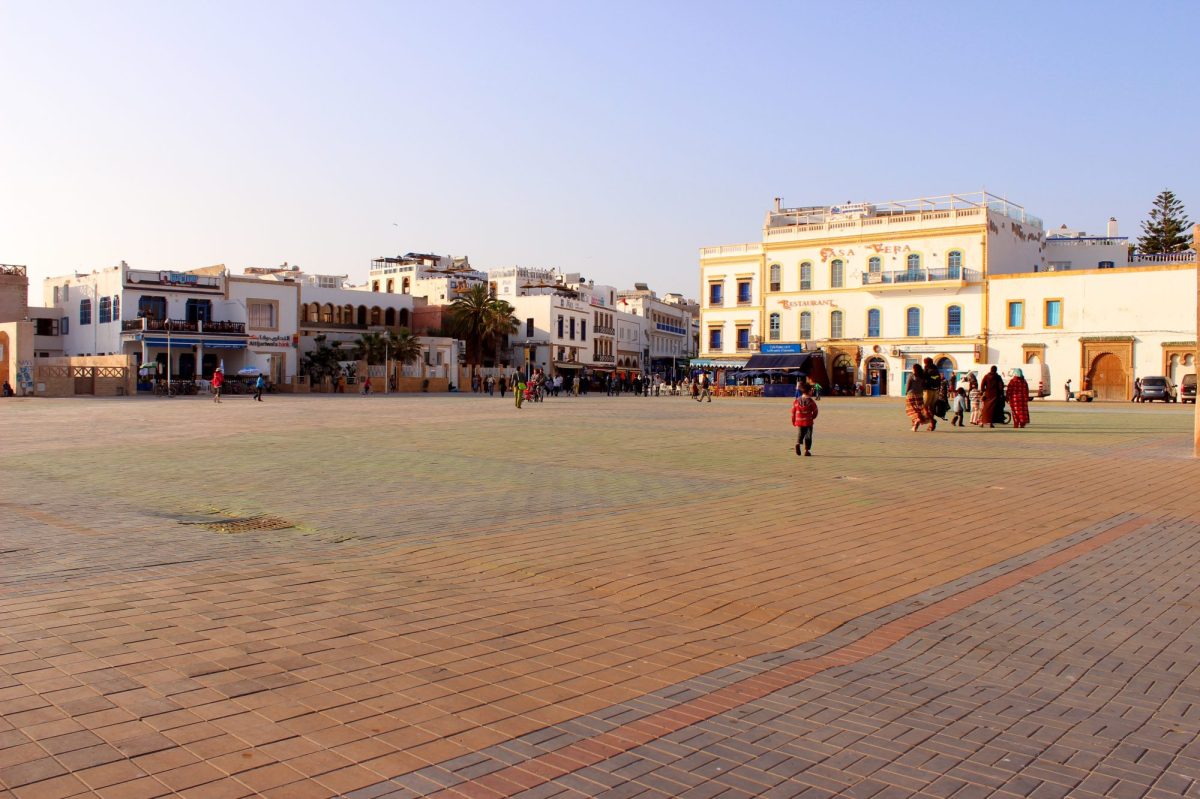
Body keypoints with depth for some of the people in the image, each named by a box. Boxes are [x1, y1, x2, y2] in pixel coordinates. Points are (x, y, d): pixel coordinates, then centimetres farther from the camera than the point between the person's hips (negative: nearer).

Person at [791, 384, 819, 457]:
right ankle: (807, 450, 2)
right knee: (808, 436, 7)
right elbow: (815, 410, -4)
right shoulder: (810, 401, -8)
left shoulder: (796, 400, 3)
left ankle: (798, 443, -12)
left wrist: (793, 421, 13)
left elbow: (793, 411, 4)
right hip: (808, 421, -3)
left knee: (801, 433, 16)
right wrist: (813, 417, 16)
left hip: (799, 421, 3)